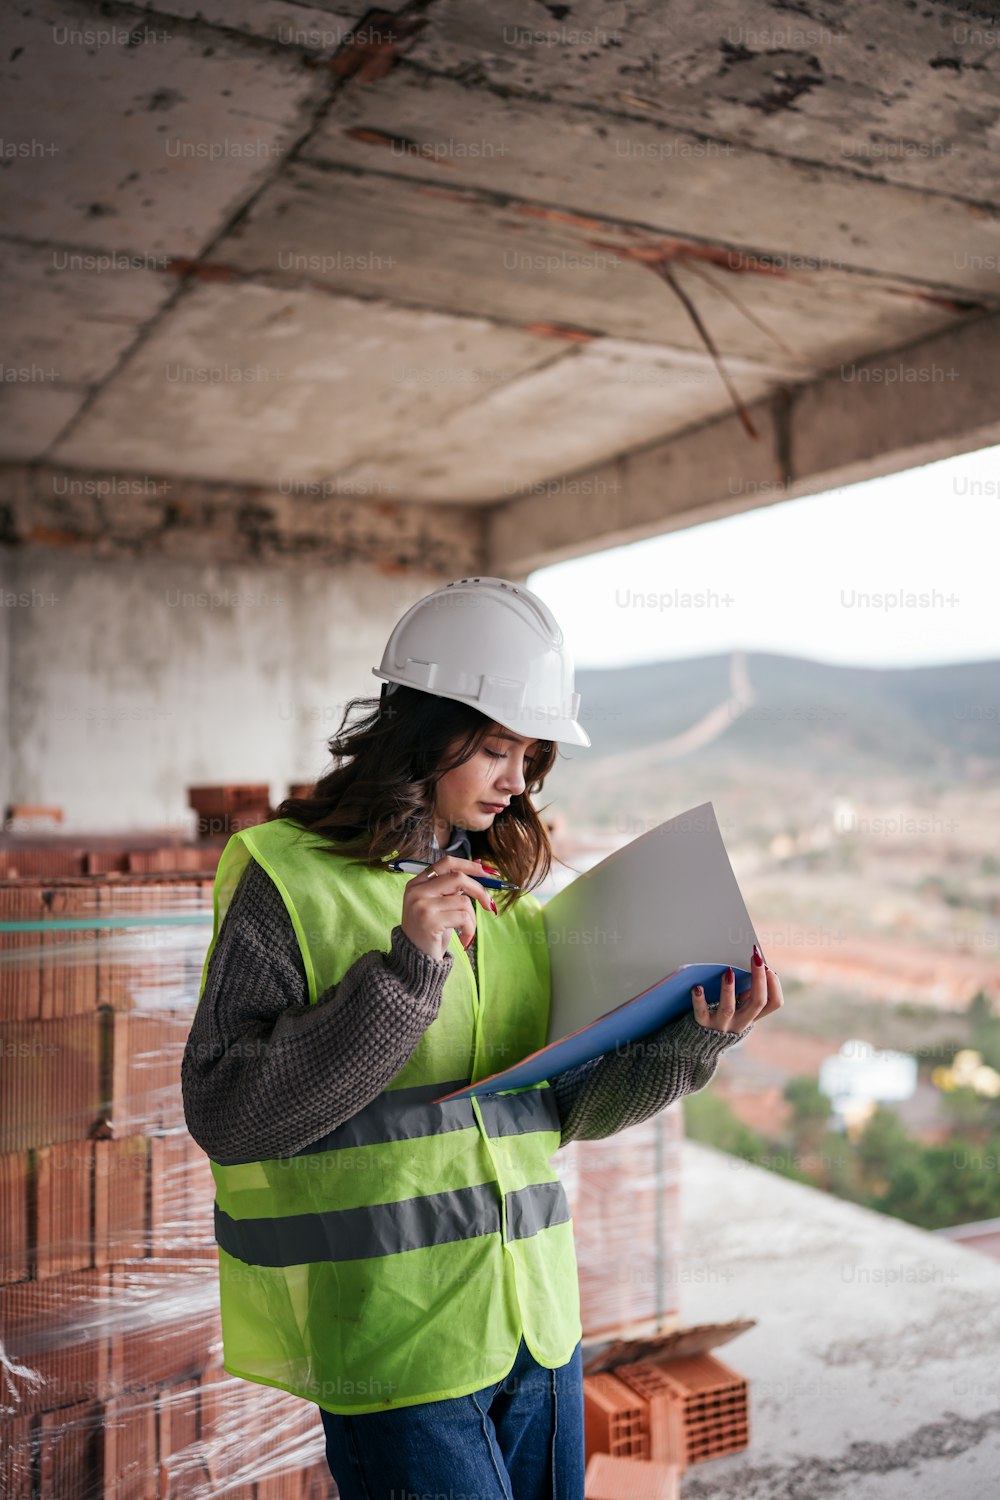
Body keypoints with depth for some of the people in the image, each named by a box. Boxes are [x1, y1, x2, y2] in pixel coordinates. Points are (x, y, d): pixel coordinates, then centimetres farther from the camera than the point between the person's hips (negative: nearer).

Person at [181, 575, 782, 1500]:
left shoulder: (510, 886, 8)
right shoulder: (288, 879, -9)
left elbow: (571, 1104, 7)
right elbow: (224, 1114, -16)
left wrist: (694, 1040, -10)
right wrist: (403, 973, -24)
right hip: (390, 1339, -5)